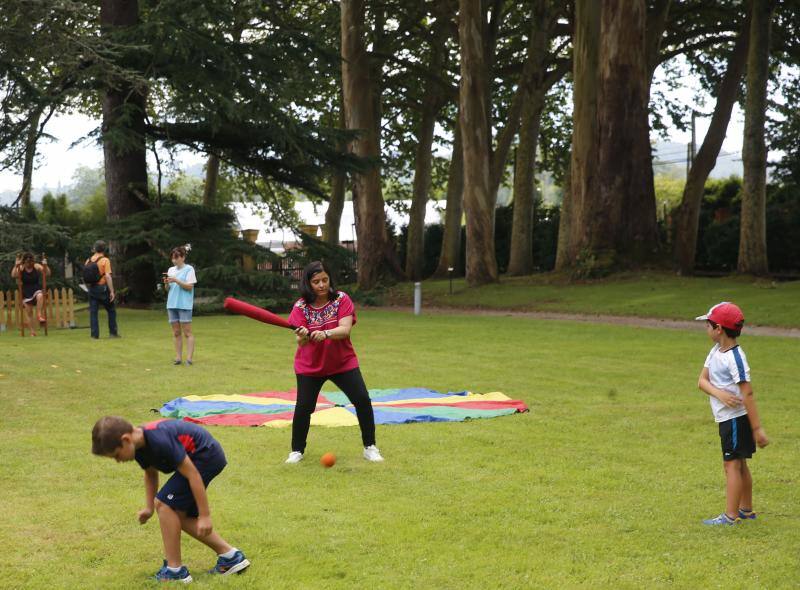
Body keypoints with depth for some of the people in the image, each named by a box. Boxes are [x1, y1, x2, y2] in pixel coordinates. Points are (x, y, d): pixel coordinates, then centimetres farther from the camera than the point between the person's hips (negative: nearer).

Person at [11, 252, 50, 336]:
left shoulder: (36, 266, -3)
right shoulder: (21, 268, -3)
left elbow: (48, 273, -9)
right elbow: (13, 275, -18)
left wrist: (45, 265, -26)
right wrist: (16, 266, -29)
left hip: (37, 290, -1)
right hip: (26, 292, 1)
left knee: (40, 296, -37)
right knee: (29, 312, -3)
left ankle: (39, 315, -26)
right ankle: (32, 332, 2)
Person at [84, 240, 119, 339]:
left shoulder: (88, 261, 6)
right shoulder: (105, 260, -10)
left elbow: (85, 278, 8)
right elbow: (107, 276, -18)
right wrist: (112, 291, -16)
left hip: (92, 289, 4)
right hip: (102, 288, -4)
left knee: (93, 312, 5)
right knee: (111, 310, 10)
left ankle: (94, 334, 2)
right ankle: (113, 332, 10)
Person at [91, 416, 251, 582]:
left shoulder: (159, 441, -32)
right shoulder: (139, 444, -3)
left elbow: (192, 474, -27)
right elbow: (151, 473, 18)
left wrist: (204, 515, -23)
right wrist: (149, 508, 11)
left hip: (207, 456, -10)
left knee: (165, 504, -12)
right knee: (179, 514, 11)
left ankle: (175, 570, -4)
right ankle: (230, 556, 17)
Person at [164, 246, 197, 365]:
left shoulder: (189, 269, -3)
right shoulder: (171, 270, 15)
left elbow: (189, 286, -10)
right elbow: (168, 288, 17)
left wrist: (176, 280, -18)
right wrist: (167, 283, -5)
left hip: (184, 305, -6)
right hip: (172, 304, 6)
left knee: (187, 332, -7)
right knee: (176, 333, 6)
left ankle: (189, 358, -8)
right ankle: (178, 357, 9)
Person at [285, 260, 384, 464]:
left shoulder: (342, 299, -9)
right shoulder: (301, 306, -9)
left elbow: (345, 330, -23)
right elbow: (301, 342, -15)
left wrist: (325, 334, -42)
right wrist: (303, 337, -39)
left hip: (343, 362, 0)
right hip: (310, 365, 0)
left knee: (363, 400, -8)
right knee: (304, 406, -8)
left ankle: (370, 448, 7)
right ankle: (297, 451, 11)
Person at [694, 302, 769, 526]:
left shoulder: (735, 358, -20)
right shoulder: (715, 351, 6)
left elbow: (747, 394, -22)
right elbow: (702, 380, 1)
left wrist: (757, 428, -22)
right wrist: (719, 393, -21)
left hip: (736, 418, -9)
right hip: (726, 418, 9)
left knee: (732, 464, -6)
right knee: (740, 463, 17)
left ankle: (731, 516, -3)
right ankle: (746, 510, 28)